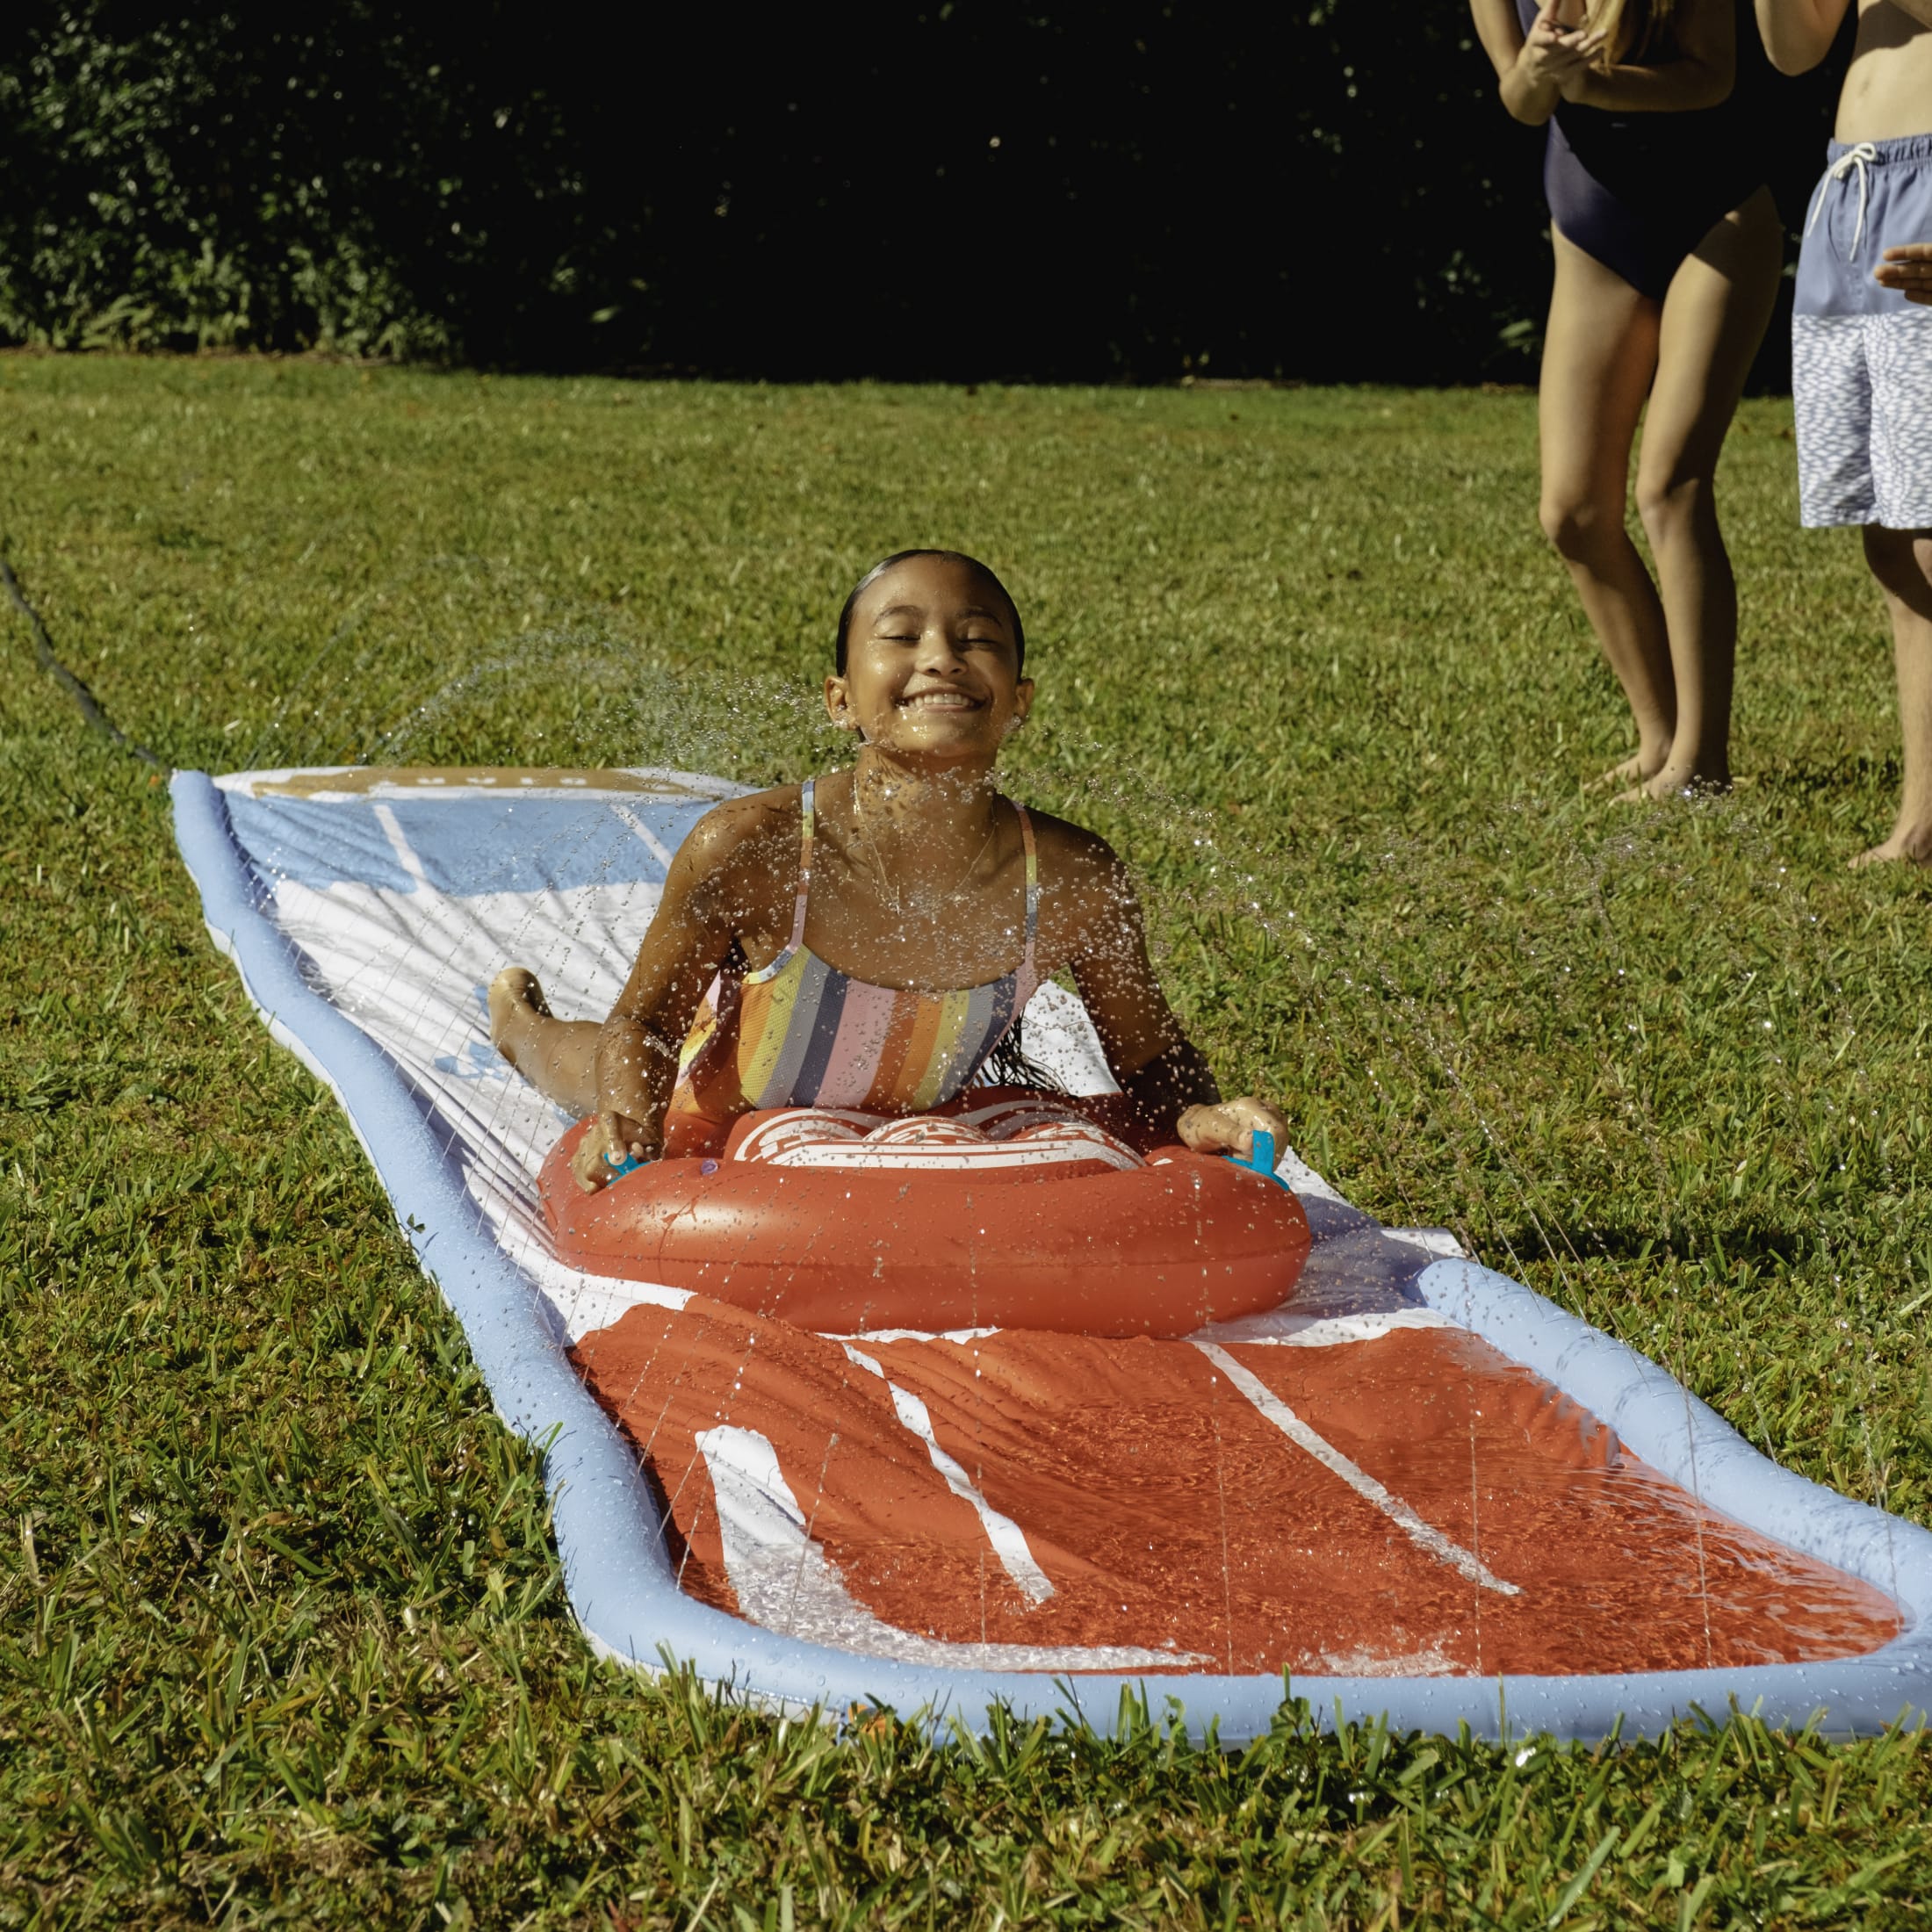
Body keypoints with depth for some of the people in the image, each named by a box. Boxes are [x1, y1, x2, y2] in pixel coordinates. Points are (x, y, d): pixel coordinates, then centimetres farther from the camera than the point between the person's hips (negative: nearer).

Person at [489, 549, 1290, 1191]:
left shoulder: (1075, 884, -33)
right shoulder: (750, 850, -38)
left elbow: (1150, 1056, -14)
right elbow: (642, 1025, -22)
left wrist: (1197, 1117, -35)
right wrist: (631, 1123, -42)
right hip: (719, 1138, -2)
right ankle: (523, 1024, 62)